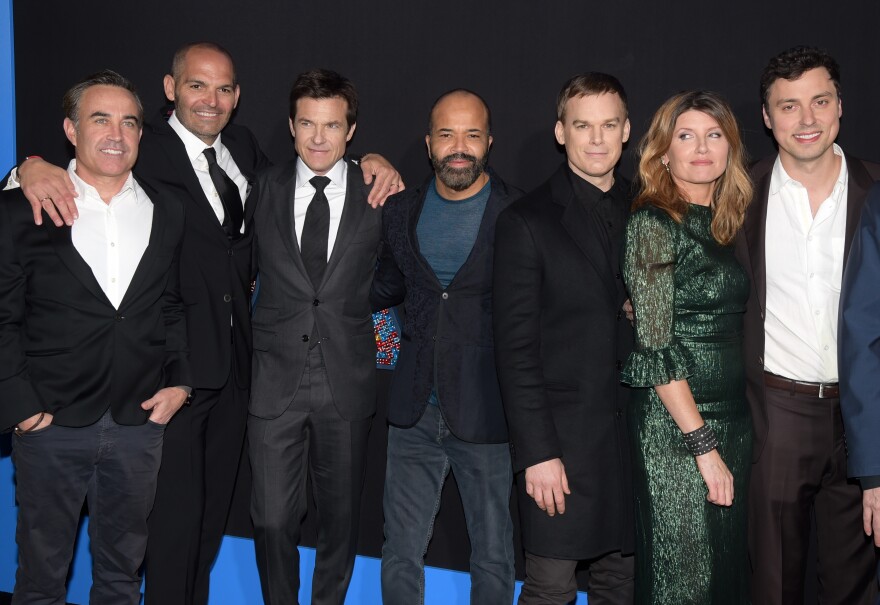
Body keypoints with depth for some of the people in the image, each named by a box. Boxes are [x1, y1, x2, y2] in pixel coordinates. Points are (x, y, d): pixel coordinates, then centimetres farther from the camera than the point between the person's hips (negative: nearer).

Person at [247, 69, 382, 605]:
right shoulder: (265, 189, 4)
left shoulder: (378, 194, 0)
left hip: (347, 380, 0)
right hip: (276, 379, 0)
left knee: (341, 516, 13)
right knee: (273, 519, 1)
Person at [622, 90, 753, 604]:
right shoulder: (653, 224, -11)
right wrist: (704, 446, -16)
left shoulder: (725, 224, 11)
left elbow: (729, 327, 13)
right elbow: (656, 348, -15)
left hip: (733, 420, 7)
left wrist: (729, 439, 7)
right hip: (674, 426, -7)